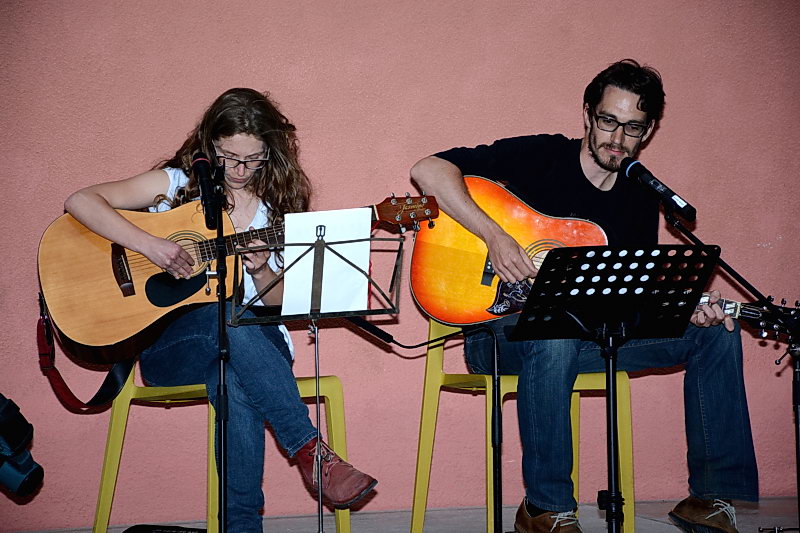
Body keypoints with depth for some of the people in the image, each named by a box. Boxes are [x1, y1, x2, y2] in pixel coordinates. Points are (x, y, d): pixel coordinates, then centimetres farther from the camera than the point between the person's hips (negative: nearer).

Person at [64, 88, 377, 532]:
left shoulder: (277, 208, 10)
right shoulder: (177, 184, 3)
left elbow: (281, 302, 11)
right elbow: (79, 202, -7)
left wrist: (261, 272, -11)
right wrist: (149, 244, -18)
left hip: (255, 342, 2)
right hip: (169, 345, -1)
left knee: (235, 386, -37)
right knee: (226, 316, -38)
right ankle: (310, 449, -36)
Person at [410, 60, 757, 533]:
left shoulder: (641, 198, 8)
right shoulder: (540, 157, -8)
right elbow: (429, 170, -16)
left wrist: (687, 309, -12)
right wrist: (495, 237, -26)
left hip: (591, 334, 6)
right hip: (502, 330, -5)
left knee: (719, 334, -6)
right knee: (555, 340, -42)